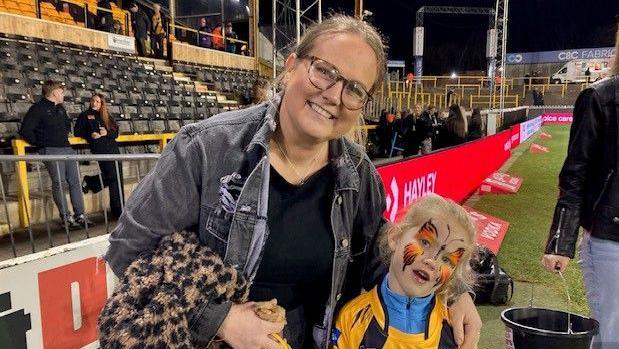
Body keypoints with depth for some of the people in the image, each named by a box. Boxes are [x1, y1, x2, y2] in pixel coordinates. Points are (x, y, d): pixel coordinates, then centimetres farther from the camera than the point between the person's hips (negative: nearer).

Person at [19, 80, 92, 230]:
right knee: (59, 183, -8)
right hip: (51, 151, -7)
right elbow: (25, 130, -11)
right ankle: (66, 217, -4)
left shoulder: (60, 109, 19)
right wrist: (41, 144, -4)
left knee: (75, 181, 2)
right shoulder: (38, 108, -4)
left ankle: (80, 215, 5)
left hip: (67, 149, 7)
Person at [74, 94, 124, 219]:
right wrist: (90, 135, -8)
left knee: (117, 179, -1)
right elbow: (77, 132, 9)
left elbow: (116, 132, 15)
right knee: (111, 176, -15)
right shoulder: (84, 116, 13)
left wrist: (107, 132, -6)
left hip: (113, 148, 4)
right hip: (99, 149, -4)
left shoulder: (107, 117, 21)